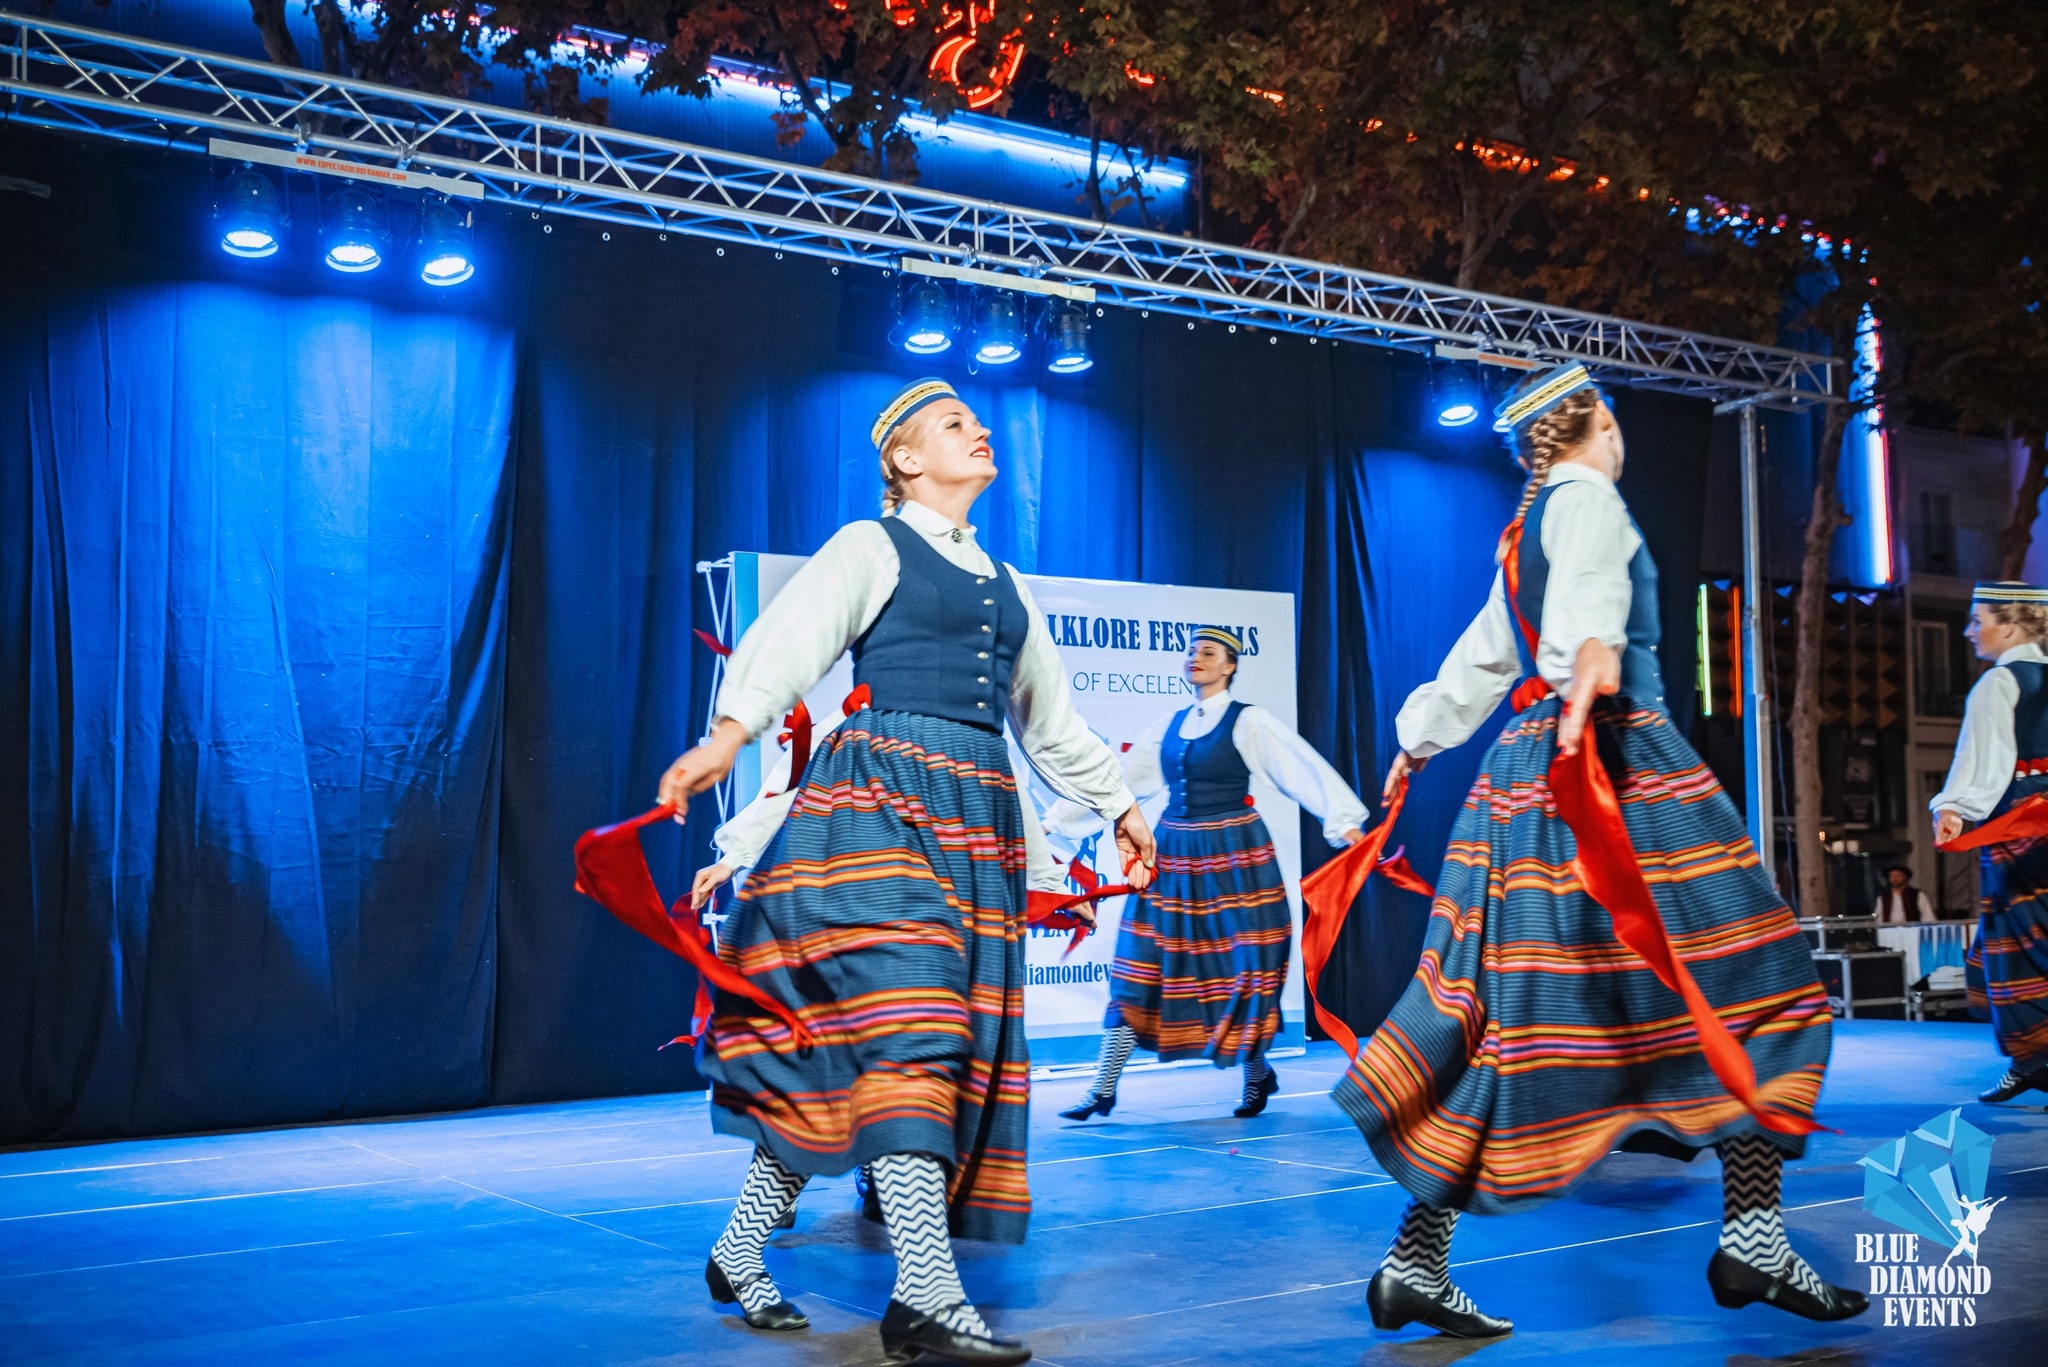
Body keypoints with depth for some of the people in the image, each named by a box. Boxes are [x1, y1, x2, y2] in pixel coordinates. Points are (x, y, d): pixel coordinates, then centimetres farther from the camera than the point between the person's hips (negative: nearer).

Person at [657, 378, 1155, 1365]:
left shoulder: (1003, 582, 24)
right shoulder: (871, 547, 4)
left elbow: (1049, 719, 32)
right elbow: (788, 643, -12)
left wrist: (1118, 803, 33)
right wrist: (727, 733, -30)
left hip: (976, 820, 7)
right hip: (880, 797, -7)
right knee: (904, 1021, -18)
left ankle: (741, 1251, 14)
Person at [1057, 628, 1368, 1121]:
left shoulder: (1249, 722, -5)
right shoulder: (1169, 725, 11)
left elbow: (1305, 769, -12)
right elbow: (1119, 779, 13)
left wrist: (1345, 822, -23)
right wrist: (1057, 818, 10)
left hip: (1232, 854, -5)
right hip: (1174, 853, 5)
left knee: (1241, 966, 2)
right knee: (1140, 964, 0)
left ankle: (1257, 1075, 26)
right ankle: (1103, 1091, 1)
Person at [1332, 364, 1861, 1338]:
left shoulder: (1522, 529, 22)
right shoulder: (1587, 498, -4)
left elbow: (1481, 654, 32)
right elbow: (1589, 583, -27)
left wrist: (1418, 742, 45)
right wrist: (1595, 649, -47)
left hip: (1532, 760, 9)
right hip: (1617, 760, -9)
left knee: (1514, 1006, 5)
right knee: (1730, 975, -3)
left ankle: (1414, 1262, 4)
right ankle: (1752, 1236, -3)